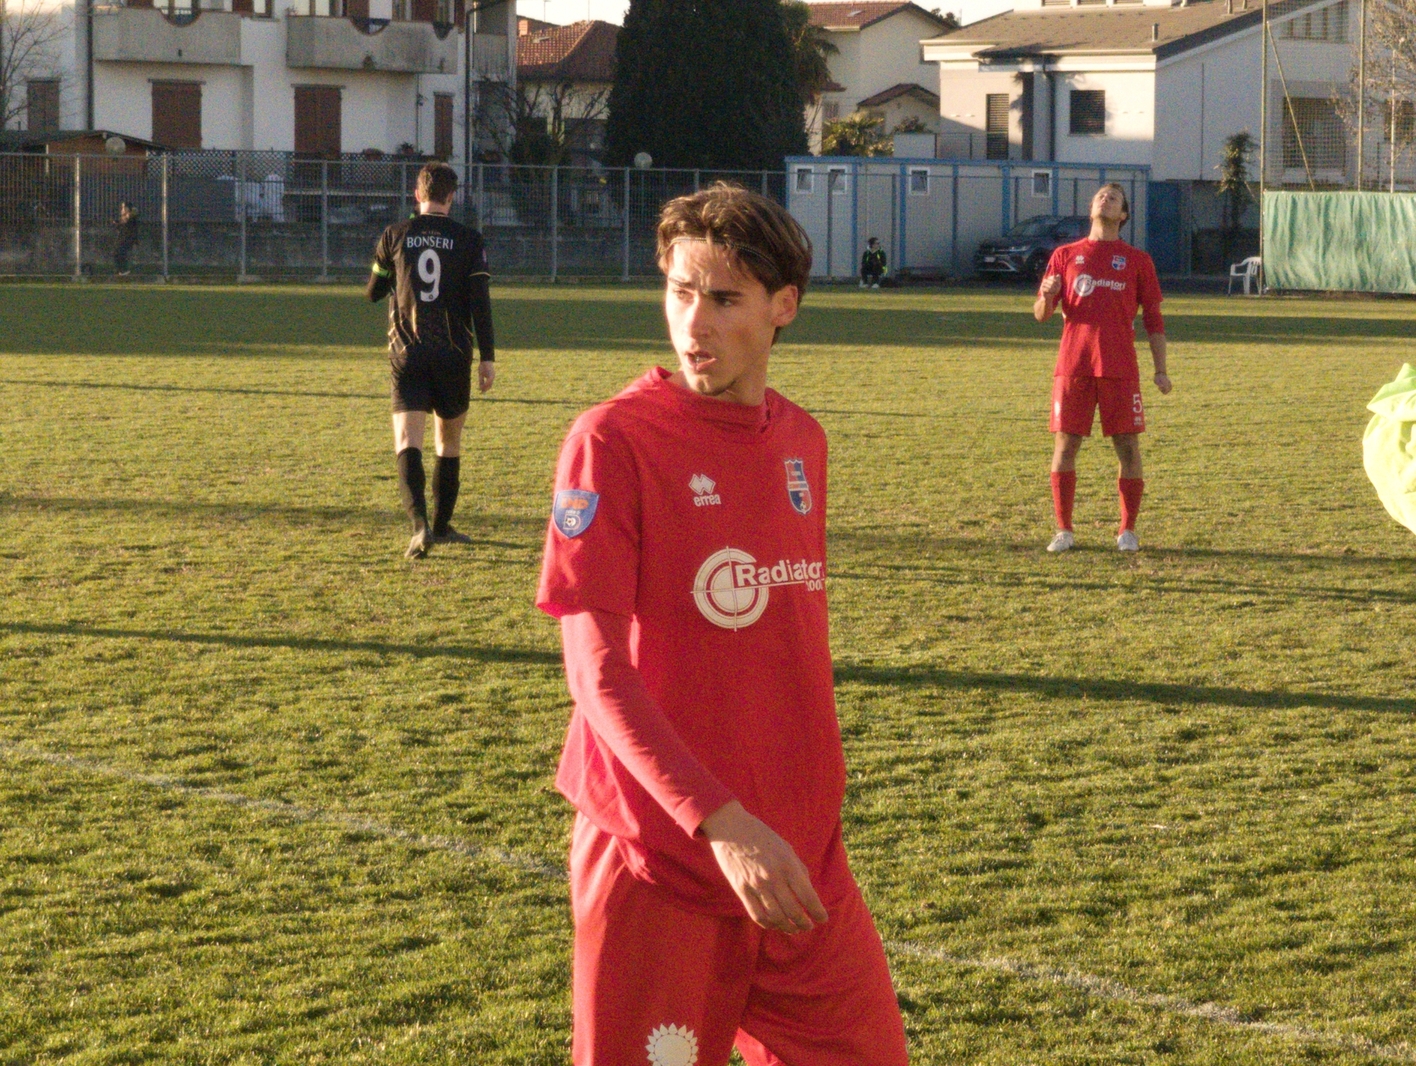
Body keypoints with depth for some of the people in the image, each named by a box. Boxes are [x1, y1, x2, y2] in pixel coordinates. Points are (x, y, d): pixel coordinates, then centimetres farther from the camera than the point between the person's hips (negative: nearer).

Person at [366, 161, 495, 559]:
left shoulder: (395, 235, 3)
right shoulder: (468, 240, 0)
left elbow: (373, 292, 13)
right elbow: (480, 301, -4)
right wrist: (488, 357, -1)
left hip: (407, 354, -1)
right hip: (453, 355, 1)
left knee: (408, 441, -9)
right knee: (449, 441, 17)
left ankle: (419, 523, -29)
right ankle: (442, 525, 25)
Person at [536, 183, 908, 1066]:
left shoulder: (801, 440, 8)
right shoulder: (614, 441, -11)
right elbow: (597, 671, -16)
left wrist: (815, 810, 17)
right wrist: (721, 823, -24)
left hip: (801, 860, 6)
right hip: (661, 864, -6)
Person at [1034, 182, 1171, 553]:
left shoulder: (1137, 260, 10)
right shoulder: (1065, 255, 13)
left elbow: (1153, 318, 10)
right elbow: (1041, 314, 11)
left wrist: (1160, 369, 2)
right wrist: (1047, 296, -13)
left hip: (1120, 369, -1)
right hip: (1072, 365, 1)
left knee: (1128, 446, -2)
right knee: (1065, 445, -1)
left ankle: (1127, 532, 7)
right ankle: (1063, 530, 7)